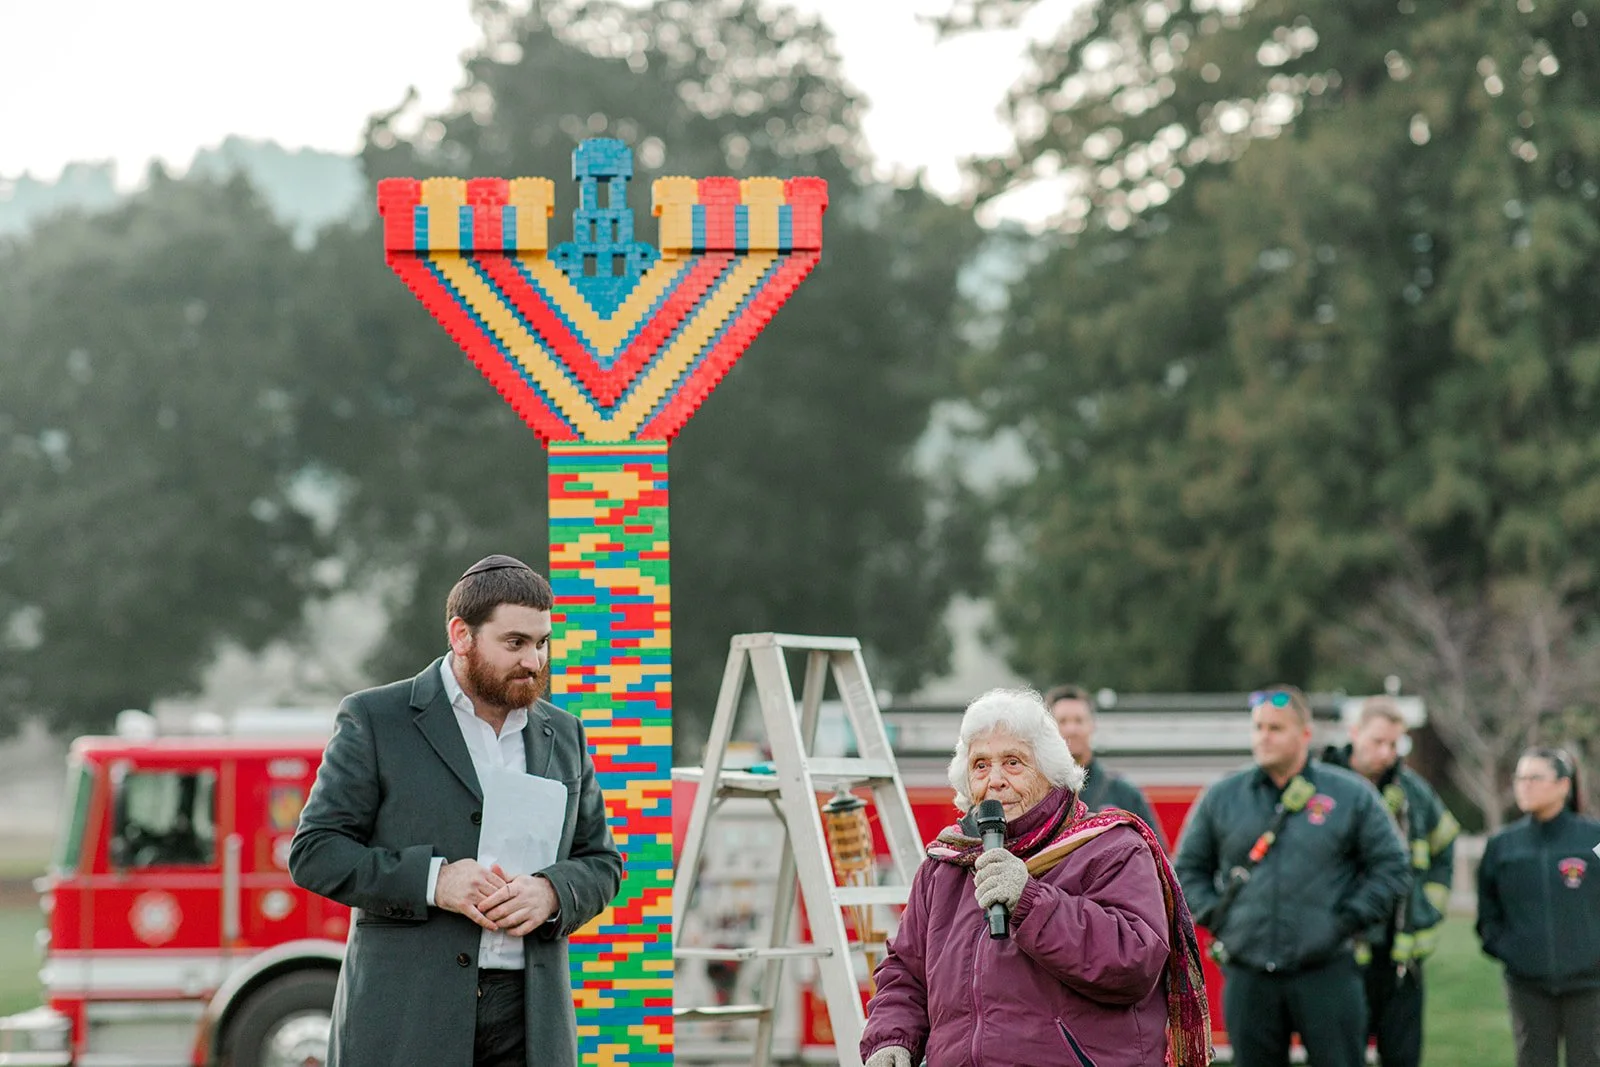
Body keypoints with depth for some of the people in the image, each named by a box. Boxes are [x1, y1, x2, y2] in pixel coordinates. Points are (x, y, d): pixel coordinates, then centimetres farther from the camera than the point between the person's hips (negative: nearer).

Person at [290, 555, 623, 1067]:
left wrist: (550, 893, -6)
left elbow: (601, 862, 17)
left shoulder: (563, 736, 15)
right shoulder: (375, 720, 1)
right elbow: (314, 851, -3)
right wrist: (433, 880, -16)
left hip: (529, 1023, 4)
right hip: (406, 1020, -3)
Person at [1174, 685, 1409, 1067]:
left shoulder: (1351, 795, 4)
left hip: (1327, 974, -2)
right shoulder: (1220, 798, 10)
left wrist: (1347, 920, -4)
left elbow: (1390, 867, 5)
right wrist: (1215, 917, 2)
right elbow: (1187, 869, 17)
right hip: (1248, 978, 2)